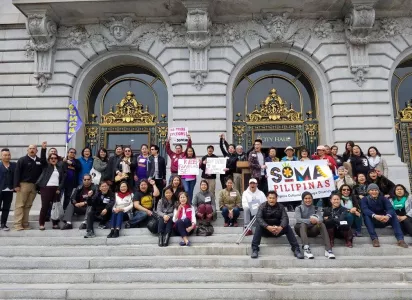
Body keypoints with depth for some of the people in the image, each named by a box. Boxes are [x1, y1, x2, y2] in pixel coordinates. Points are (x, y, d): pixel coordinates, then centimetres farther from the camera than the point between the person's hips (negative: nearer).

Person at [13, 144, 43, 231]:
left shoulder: (39, 161, 10)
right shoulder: (22, 160, 0)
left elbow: (42, 173, 11)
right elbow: (17, 173, -5)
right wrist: (16, 185, -12)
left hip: (34, 186, 4)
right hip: (23, 184, -4)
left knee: (28, 205, 8)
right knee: (20, 205, -3)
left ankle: (25, 224, 12)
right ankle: (18, 224, -2)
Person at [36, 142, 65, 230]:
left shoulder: (60, 167, 14)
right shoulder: (46, 165, 9)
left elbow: (62, 178, 10)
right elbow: (42, 158, -10)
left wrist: (59, 188, -2)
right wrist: (43, 149, -25)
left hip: (56, 189, 3)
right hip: (46, 188, -3)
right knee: (45, 206, -5)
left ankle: (55, 223, 9)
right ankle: (41, 224, 4)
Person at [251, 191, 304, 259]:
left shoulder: (280, 206, 2)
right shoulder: (262, 206, -4)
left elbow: (285, 218, -12)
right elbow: (258, 218, -19)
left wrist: (280, 227, -34)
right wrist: (268, 227, -35)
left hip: (278, 230, 1)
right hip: (265, 230, -1)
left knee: (287, 227, -25)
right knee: (258, 226, -31)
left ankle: (296, 249, -21)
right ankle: (255, 249, -30)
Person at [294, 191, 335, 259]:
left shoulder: (315, 208, 10)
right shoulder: (298, 208, 2)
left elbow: (321, 219, -7)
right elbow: (298, 219, -17)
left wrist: (318, 221, -33)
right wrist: (309, 221, -35)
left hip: (312, 229, 2)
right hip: (301, 229, -2)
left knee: (322, 224, -24)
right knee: (303, 224, -34)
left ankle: (328, 249, -34)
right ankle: (306, 249, -50)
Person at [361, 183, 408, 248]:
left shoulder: (383, 198, 0)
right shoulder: (365, 199, -4)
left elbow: (390, 208, -18)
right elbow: (365, 210, -25)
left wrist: (388, 216, -42)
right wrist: (375, 216, -45)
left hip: (383, 221, 2)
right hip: (372, 222, -2)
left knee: (393, 215, -23)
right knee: (366, 216, -32)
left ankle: (400, 239, -30)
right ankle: (374, 239, -37)